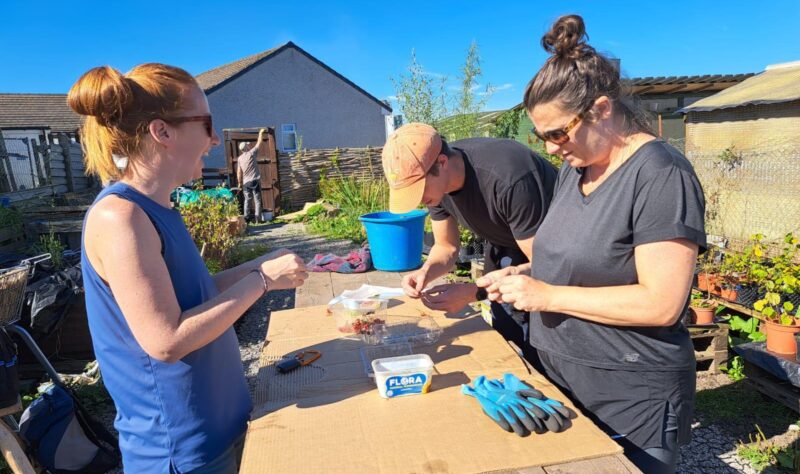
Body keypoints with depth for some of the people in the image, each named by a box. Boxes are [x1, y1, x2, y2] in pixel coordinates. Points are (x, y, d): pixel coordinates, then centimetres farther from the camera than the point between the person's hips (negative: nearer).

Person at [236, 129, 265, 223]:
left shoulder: (239, 158, 6)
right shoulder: (251, 153, -6)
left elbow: (239, 172, 6)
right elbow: (259, 143, 4)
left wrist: (240, 183, 14)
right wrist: (261, 133, 16)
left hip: (246, 182, 4)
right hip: (255, 180, -4)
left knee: (247, 200, 12)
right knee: (257, 200, -1)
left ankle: (246, 217, 9)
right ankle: (258, 218, -4)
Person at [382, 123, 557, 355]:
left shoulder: (510, 180, -39)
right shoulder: (433, 181, -16)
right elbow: (447, 247, -4)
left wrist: (472, 292, -38)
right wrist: (426, 272, -25)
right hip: (505, 246, 6)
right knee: (505, 338, 11)